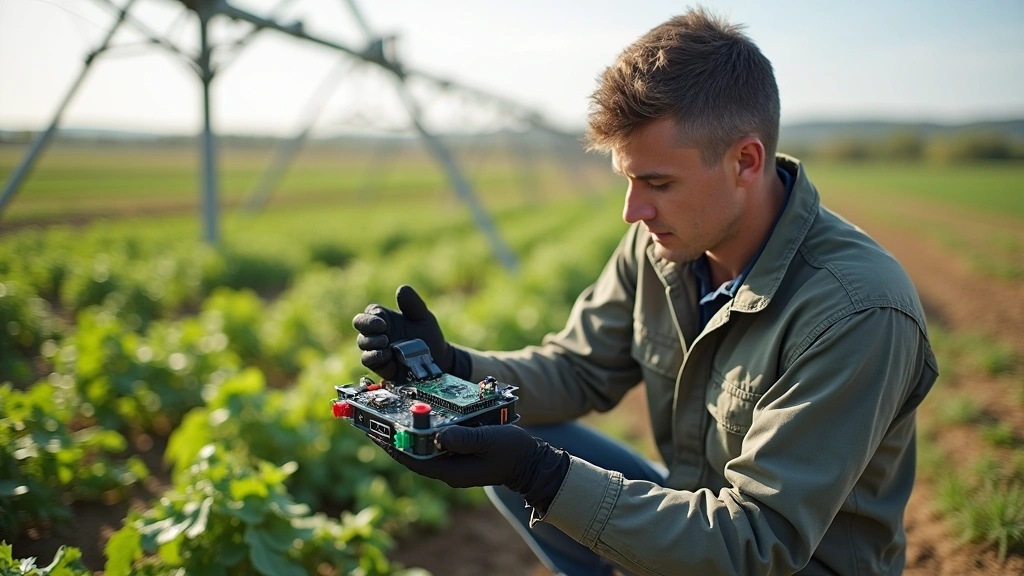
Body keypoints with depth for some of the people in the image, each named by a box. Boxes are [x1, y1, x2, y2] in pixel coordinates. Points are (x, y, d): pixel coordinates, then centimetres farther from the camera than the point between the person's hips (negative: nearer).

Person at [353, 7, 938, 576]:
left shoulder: (859, 310, -29)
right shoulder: (661, 241, -9)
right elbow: (580, 369, 2)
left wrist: (542, 474, -36)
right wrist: (449, 367, -16)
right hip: (694, 513, 6)